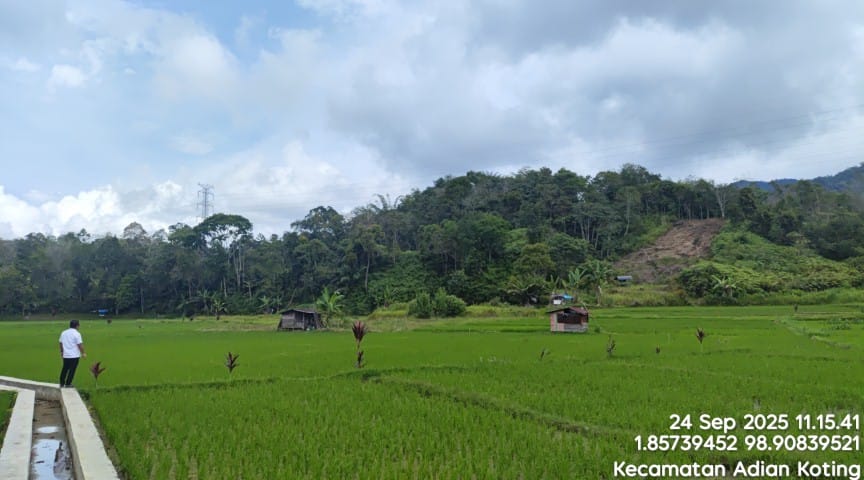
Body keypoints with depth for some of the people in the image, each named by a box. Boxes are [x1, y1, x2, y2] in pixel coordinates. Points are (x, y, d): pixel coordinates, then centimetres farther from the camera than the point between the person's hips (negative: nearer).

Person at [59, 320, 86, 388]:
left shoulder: (64, 333, 7)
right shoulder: (77, 333, -12)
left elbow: (61, 343, 15)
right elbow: (80, 344, -14)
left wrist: (61, 351, 27)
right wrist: (83, 353, -5)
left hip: (65, 355, 6)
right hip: (74, 356, -6)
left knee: (64, 369, 16)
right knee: (72, 370, 2)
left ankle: (62, 384, 19)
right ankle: (68, 384, 4)